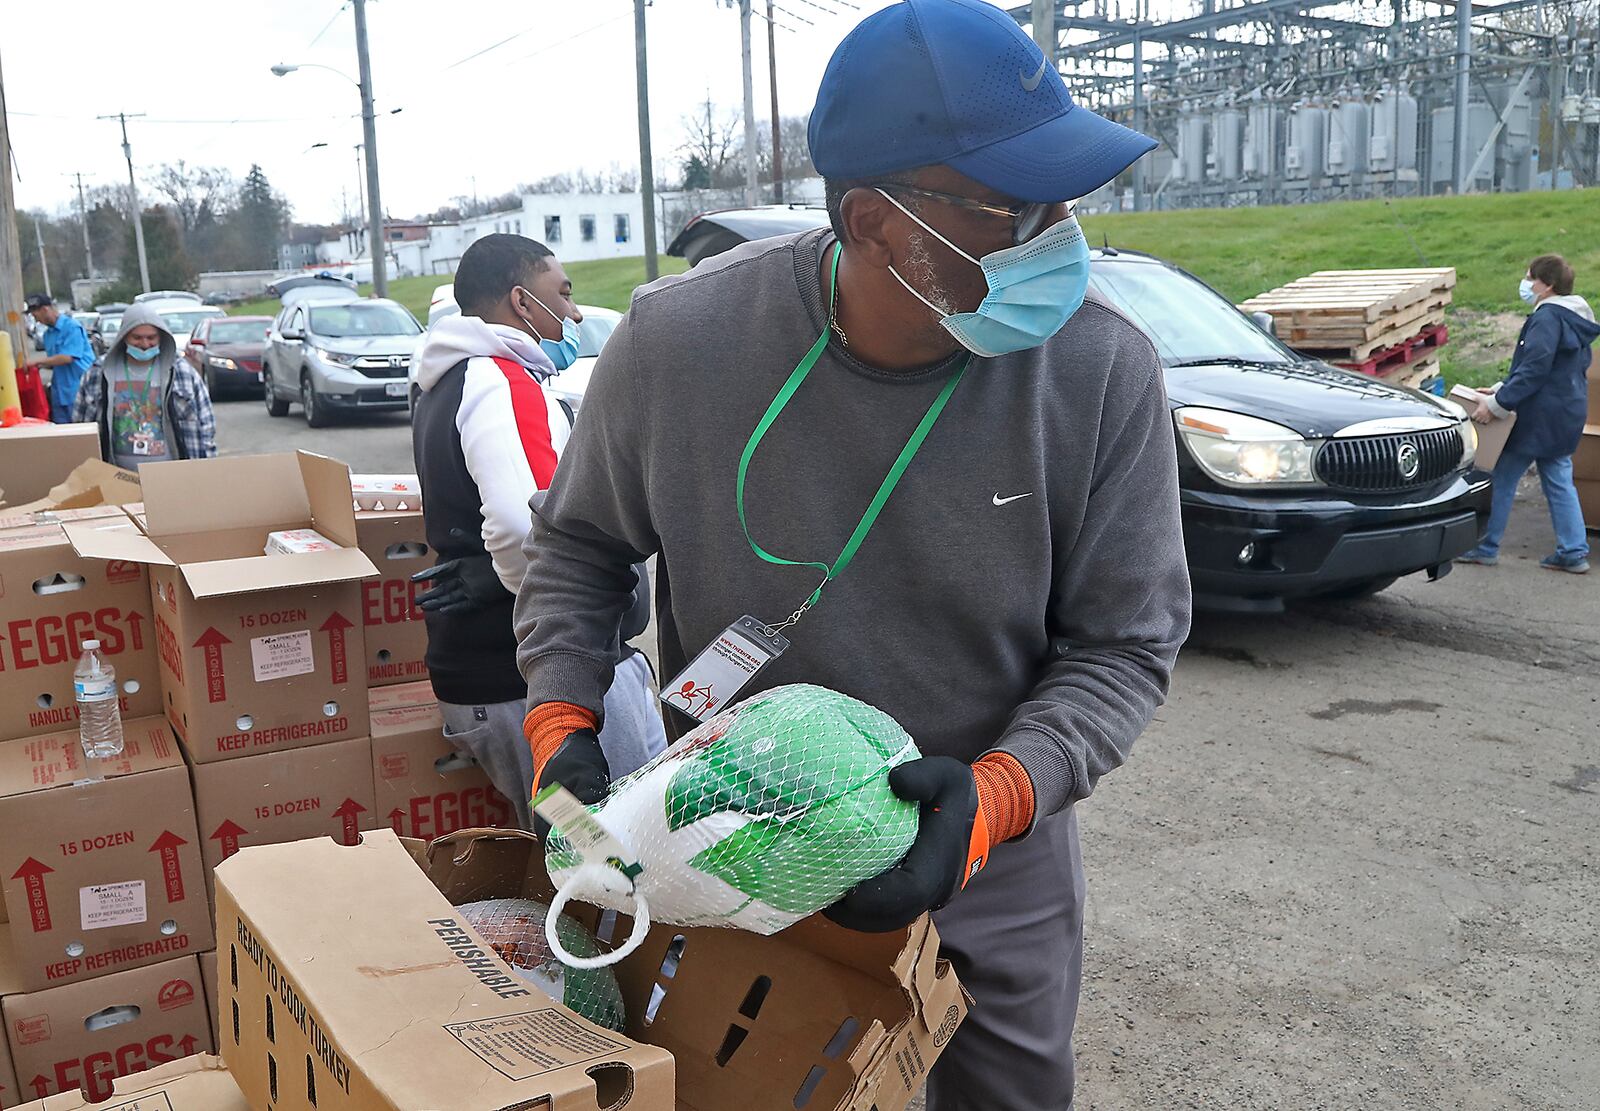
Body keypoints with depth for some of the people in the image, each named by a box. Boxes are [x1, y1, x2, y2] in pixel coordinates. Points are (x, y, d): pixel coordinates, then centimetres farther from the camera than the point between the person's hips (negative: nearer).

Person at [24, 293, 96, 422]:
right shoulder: (48, 333, 14)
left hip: (78, 391, -8)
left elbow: (67, 358, -19)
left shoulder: (72, 327, -11)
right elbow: (55, 362, 19)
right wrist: (40, 366, 0)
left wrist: (38, 362, -13)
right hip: (60, 393, 8)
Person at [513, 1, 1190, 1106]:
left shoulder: (1104, 370, -20)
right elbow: (578, 545, -1)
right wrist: (562, 718, -15)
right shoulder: (679, 341, -20)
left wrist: (996, 792, -29)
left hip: (995, 866, 1)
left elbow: (1125, 642, -13)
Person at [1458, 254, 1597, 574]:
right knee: (1559, 482, 12)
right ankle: (1574, 552, 12)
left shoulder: (1547, 319, -17)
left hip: (1539, 417, -9)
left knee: (1503, 479, 1)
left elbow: (1533, 371, -23)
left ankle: (1486, 548, 8)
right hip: (1567, 415, 9)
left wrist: (1498, 403, -21)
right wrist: (1502, 390, 18)